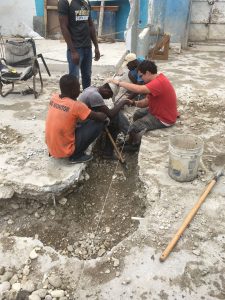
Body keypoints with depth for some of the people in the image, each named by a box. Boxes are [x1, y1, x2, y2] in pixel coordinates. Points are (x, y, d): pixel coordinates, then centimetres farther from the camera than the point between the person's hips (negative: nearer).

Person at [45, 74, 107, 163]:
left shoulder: (54, 97, -2)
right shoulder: (76, 106, -20)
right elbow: (100, 117, -10)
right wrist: (105, 114, 11)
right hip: (65, 150, -7)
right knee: (98, 124, -7)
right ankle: (76, 156, 0)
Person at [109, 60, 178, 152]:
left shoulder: (159, 82, -29)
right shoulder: (157, 80, 4)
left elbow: (139, 89, -43)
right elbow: (146, 101, 4)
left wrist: (119, 83, -34)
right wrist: (133, 103, -12)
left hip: (164, 119, -10)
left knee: (134, 127, -10)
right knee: (137, 115, 23)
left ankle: (134, 145, 20)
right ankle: (135, 140, 33)